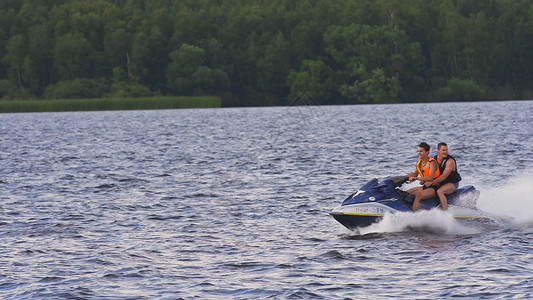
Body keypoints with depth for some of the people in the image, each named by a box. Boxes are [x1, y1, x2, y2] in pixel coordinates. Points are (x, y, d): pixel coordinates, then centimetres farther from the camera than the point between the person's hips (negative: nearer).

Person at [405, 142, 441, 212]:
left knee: (418, 195, -33)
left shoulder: (432, 162, -17)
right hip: (425, 186, 9)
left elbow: (430, 178, -31)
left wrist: (416, 178, -37)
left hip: (434, 188, -9)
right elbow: (415, 174, 23)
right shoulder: (420, 161, 7)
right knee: (407, 192, 0)